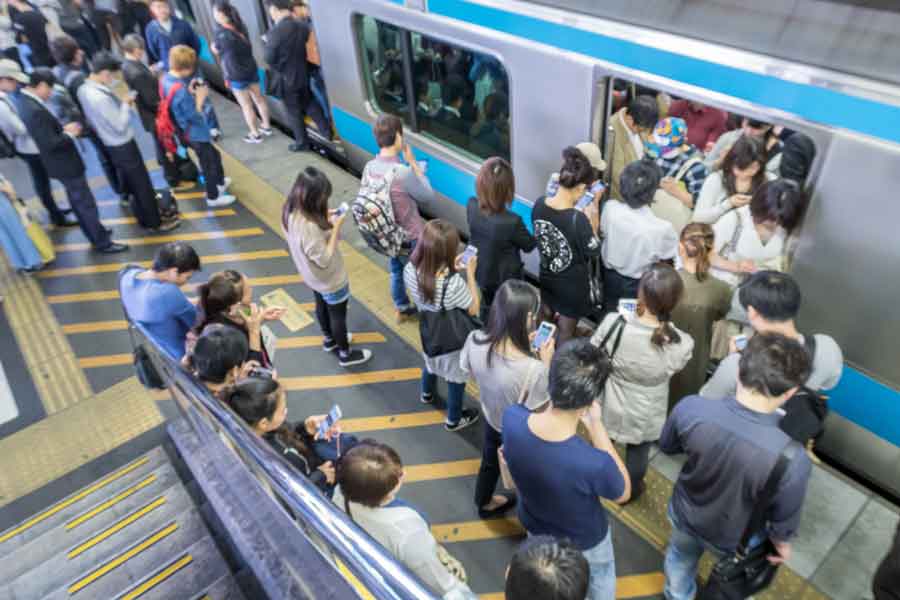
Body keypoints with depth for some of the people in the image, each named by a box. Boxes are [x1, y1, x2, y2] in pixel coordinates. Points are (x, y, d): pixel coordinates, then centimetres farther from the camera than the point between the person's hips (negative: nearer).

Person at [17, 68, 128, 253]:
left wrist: (63, 128, 3)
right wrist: (69, 134, -13)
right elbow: (51, 143, -28)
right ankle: (102, 242, 11)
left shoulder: (27, 102, 3)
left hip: (61, 162, 10)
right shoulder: (35, 110, -28)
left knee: (78, 201, 23)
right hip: (65, 164, -10)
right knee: (86, 204, 1)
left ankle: (95, 232, 38)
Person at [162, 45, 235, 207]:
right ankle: (213, 197, 29)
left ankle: (220, 182, 50)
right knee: (209, 164, 12)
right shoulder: (180, 90, -33)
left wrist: (190, 92, -1)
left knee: (214, 155, 29)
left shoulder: (166, 78, -4)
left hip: (190, 132, 9)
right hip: (196, 133, -9)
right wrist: (200, 98, -16)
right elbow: (195, 117, -26)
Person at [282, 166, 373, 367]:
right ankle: (345, 354, 40)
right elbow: (324, 259, -30)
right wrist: (335, 227, -29)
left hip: (313, 276, 8)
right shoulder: (309, 226, -42)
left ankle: (329, 339, 58)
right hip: (330, 280, -8)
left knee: (322, 305, 31)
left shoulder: (291, 211, -15)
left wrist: (324, 219, -10)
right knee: (337, 314, 16)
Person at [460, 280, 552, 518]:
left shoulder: (474, 342, -27)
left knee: (489, 463, 35)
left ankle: (485, 504, 66)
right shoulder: (533, 369, -42)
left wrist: (521, 343, -7)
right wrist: (545, 363, -20)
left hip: (491, 420, 5)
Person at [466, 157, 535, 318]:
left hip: (479, 271, 5)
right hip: (505, 278, -5)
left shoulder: (472, 206, -23)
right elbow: (529, 245, -16)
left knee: (487, 309, 32)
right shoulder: (511, 222, -39)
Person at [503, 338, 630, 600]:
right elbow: (624, 494, -20)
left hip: (535, 527, 4)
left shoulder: (511, 419, -34)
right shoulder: (594, 463, -46)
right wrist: (596, 427, -25)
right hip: (584, 542, -3)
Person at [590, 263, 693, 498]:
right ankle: (631, 491, 57)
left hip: (610, 406, 1)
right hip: (646, 417, 0)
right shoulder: (682, 344, -31)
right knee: (638, 454, 30)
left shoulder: (613, 323, -33)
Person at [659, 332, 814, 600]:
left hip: (685, 516, 2)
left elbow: (667, 447, -11)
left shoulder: (690, 408, -34)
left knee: (681, 559, 36)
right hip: (734, 541, -2)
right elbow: (783, 521, -19)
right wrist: (783, 543, 3)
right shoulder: (792, 461, -39)